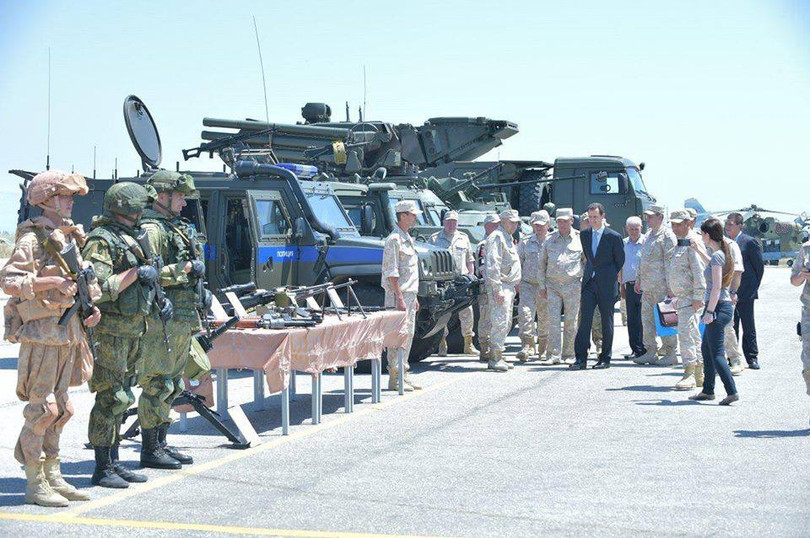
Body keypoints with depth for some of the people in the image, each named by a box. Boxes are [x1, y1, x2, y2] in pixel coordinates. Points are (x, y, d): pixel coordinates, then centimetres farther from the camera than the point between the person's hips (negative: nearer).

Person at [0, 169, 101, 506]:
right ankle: (34, 483, 1)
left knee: (60, 407, 11)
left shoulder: (71, 237, 15)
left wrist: (92, 306, 10)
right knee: (41, 406, -6)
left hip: (69, 330, 8)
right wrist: (50, 281, -24)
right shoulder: (32, 238, -10)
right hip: (42, 331, -8)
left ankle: (53, 477, 19)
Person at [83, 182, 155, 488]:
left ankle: (114, 463, 19)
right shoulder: (100, 241, -12)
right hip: (109, 332, -9)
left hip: (131, 333, 9)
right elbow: (99, 288, -23)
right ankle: (102, 470, -3)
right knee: (110, 399, -8)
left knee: (121, 399, 12)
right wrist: (136, 274, -19)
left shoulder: (128, 239, 17)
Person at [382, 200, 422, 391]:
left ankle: (403, 376, 17)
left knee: (408, 334, 11)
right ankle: (395, 379, -7)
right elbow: (391, 273, -18)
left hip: (409, 294, 10)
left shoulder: (407, 239, 18)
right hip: (398, 295, -10)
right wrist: (400, 298, -23)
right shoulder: (394, 239, -13)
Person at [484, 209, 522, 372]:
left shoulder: (508, 238, 21)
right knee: (500, 322, -13)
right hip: (500, 286, -10)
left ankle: (497, 357, 16)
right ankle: (495, 359, -12)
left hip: (509, 286, 10)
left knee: (506, 323, 11)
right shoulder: (497, 237, -11)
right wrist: (498, 289, -23)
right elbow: (493, 265, -19)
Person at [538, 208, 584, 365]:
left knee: (571, 321, 2)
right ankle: (554, 355, -4)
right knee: (553, 320, -5)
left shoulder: (579, 239, 3)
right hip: (552, 285, 1)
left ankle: (568, 355, 10)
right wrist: (542, 285, 9)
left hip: (572, 286, -1)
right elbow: (542, 263, 13)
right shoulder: (550, 239, 8)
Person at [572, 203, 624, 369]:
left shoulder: (614, 236, -7)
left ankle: (605, 359, 13)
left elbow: (620, 260, 4)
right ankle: (581, 359, -7)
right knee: (585, 319, -6)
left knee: (607, 322, 4)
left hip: (607, 284, -3)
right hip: (589, 281, 4)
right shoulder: (584, 235, 7)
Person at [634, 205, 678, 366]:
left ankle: (670, 354, 0)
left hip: (661, 286, -9)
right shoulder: (648, 235, 18)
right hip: (647, 286, 9)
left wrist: (669, 284, -17)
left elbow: (669, 261, -14)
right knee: (647, 318, 9)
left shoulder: (667, 235, -9)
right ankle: (651, 352, 16)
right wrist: (638, 279, 21)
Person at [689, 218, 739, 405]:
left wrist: (710, 311, -20)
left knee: (716, 353, -9)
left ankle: (731, 391, -14)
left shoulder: (717, 255, -16)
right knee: (706, 349, 18)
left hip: (719, 307, -10)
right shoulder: (720, 253, 11)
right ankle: (708, 390, 24)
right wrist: (698, 251, 39)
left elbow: (717, 287, -21)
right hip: (721, 307, 10)